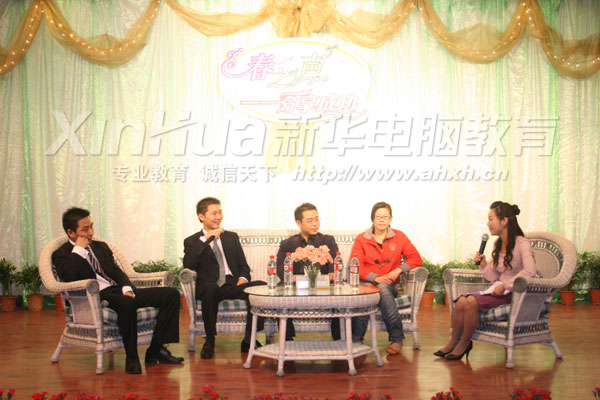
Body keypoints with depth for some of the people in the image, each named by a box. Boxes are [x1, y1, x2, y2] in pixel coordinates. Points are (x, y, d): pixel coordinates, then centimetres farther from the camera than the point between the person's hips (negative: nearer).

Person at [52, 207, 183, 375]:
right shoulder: (61, 254, 6)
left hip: (118, 291, 7)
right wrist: (78, 249, -6)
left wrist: (127, 289, -4)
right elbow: (68, 276, -15)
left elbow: (117, 271, 17)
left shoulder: (101, 246, 25)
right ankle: (131, 357, -25)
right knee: (126, 303, -42)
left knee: (171, 294, -9)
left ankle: (155, 350, -10)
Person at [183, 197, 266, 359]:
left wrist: (243, 278, -4)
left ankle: (248, 340, -14)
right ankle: (209, 341, -20)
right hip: (209, 288, -3)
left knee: (261, 286, -26)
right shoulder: (192, 241, 12)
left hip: (232, 285, 3)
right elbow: (188, 264, -9)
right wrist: (205, 238, -11)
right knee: (210, 288, -40)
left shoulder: (232, 237, 22)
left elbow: (243, 265, 19)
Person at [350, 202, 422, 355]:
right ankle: (356, 339, -31)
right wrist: (376, 278, -16)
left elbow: (416, 259, 7)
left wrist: (398, 270, -11)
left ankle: (396, 339, -28)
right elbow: (355, 266, -2)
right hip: (368, 283, 0)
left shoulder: (399, 237, 12)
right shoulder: (361, 239, 8)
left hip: (389, 285, 0)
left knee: (382, 289, -36)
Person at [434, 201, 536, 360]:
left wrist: (505, 286, -24)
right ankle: (454, 342, -5)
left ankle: (464, 344, -9)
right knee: (462, 300, -18)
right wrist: (483, 264, -3)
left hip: (515, 293, -7)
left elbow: (529, 271, -25)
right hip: (500, 290, 7)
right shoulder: (497, 245, 15)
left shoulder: (521, 243, -9)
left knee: (472, 301, -26)